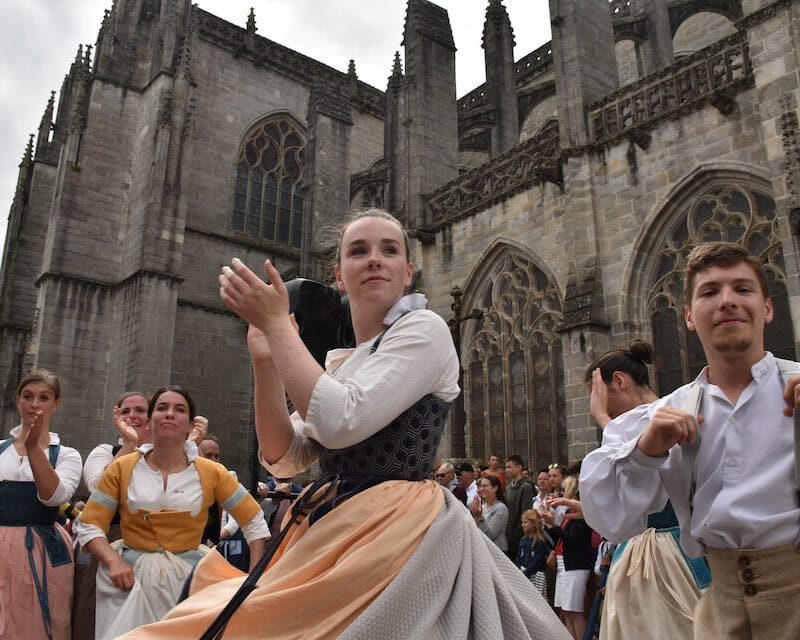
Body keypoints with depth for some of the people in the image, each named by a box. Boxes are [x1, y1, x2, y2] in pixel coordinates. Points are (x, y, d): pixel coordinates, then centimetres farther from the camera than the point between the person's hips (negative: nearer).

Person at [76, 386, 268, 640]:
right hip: (132, 577, 0)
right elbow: (89, 525, 1)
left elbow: (254, 521, 3)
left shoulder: (212, 473, -3)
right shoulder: (123, 468, -1)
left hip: (189, 579, 0)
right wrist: (114, 561, -16)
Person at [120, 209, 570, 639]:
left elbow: (340, 424, -23)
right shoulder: (339, 361, 13)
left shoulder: (424, 328, -10)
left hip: (395, 532, -7)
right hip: (333, 532, 7)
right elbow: (283, 458, 6)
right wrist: (264, 359, -4)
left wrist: (276, 323, -13)